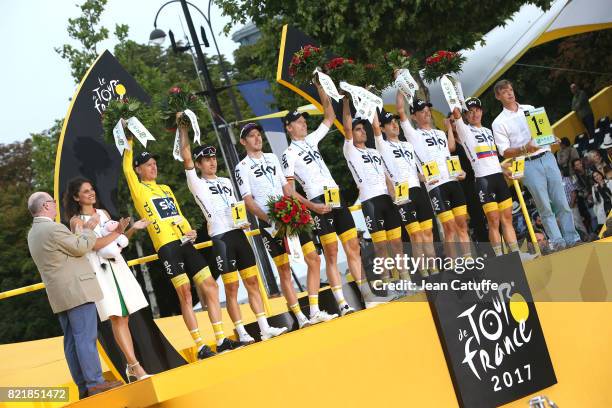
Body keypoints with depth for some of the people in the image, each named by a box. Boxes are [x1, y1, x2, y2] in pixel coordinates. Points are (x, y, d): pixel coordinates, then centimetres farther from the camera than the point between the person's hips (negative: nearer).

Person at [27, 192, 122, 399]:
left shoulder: (33, 233, 16)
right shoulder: (53, 228, -14)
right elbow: (81, 247, -11)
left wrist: (81, 230, 20)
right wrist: (88, 229, 3)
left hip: (60, 296, 10)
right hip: (75, 290, -10)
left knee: (72, 340, 8)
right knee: (86, 337, -9)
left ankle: (83, 386, 9)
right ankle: (95, 383, -10)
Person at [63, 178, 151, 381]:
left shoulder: (103, 213, 15)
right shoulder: (76, 220, -3)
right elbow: (93, 244, -15)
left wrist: (132, 229, 4)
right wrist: (117, 232, -10)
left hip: (117, 266, 6)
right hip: (98, 270, -6)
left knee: (124, 317, 2)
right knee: (116, 317, -11)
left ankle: (131, 365, 6)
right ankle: (135, 366, -15)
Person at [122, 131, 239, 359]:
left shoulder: (166, 189, 24)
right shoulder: (139, 190, 6)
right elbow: (127, 170, -9)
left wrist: (189, 230, 8)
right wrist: (129, 143, -10)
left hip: (184, 243, 7)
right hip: (166, 246, -7)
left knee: (210, 285, 1)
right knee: (184, 293, -10)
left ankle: (221, 340, 6)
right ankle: (201, 347, -6)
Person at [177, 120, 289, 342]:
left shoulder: (226, 182, 21)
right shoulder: (197, 184, 3)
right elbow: (186, 157, -8)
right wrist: (183, 129, -6)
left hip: (239, 233, 6)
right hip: (220, 238, -6)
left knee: (253, 282, 4)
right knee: (231, 288, -4)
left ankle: (265, 328, 6)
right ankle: (241, 333, 0)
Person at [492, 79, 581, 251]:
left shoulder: (530, 109, 17)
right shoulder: (498, 123, 3)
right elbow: (505, 152, -2)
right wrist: (524, 149, -18)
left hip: (547, 157, 4)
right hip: (528, 165, -4)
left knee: (561, 202, 1)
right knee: (545, 207, -5)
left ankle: (572, 238, 5)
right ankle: (557, 242, -1)